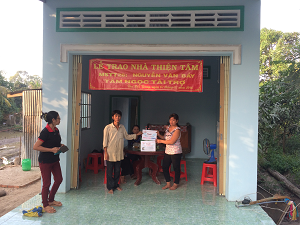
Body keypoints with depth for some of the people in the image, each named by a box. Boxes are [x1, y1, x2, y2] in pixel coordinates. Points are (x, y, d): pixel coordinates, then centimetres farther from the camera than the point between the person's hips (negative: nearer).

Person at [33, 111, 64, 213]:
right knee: (47, 183, 3)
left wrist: (60, 146, 0)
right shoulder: (45, 132, -22)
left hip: (55, 160, 8)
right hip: (45, 161, -8)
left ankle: (51, 200, 33)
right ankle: (45, 205, 22)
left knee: (59, 179, 14)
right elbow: (35, 147, -23)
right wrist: (51, 150, -25)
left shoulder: (56, 130, 4)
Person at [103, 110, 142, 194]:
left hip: (119, 153, 5)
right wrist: (105, 152, -10)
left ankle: (116, 185, 29)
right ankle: (110, 187, 16)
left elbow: (127, 136, 18)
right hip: (110, 152, -4)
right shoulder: (108, 127, -8)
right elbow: (105, 141, -7)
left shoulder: (122, 127, 6)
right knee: (110, 170, 4)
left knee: (117, 170, 14)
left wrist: (137, 134, 10)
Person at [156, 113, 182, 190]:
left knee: (176, 168, 6)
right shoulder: (168, 128, 8)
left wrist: (160, 141, -15)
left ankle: (175, 184, 21)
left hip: (176, 152, -8)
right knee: (164, 167, 8)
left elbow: (171, 142, -22)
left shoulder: (177, 130, -16)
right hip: (167, 151, 8)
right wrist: (159, 135, -3)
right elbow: (165, 138, 16)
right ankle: (168, 183, 22)